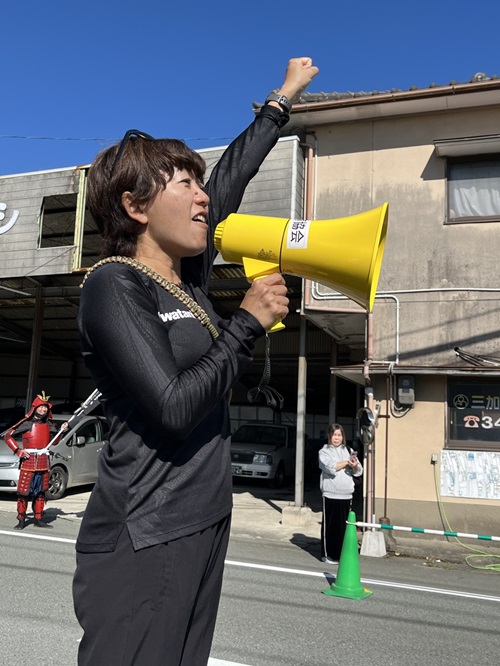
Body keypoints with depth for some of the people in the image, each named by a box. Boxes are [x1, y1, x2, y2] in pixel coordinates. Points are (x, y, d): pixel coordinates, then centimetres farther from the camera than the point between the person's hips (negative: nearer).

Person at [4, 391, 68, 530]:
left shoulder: (49, 424, 9)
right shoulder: (27, 423, -5)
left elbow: (54, 441, 16)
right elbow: (8, 436, -4)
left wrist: (62, 430, 0)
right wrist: (18, 451, -11)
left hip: (43, 462, 5)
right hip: (28, 461, -5)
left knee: (40, 492, 11)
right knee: (24, 492, -3)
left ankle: (39, 519, 19)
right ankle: (21, 520, 7)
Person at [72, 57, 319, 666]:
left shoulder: (187, 273, 8)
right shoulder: (114, 286, -13)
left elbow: (230, 178, 20)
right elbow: (174, 409, -23)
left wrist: (284, 97, 32)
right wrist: (249, 321, -14)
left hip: (203, 526, 8)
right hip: (143, 546, -8)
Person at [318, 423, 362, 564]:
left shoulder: (348, 451, 13)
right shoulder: (324, 452, 1)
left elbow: (358, 472, 8)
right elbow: (330, 468, -17)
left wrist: (355, 466, -13)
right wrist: (347, 462, -12)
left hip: (346, 495, 4)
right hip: (330, 495, -4)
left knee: (344, 525, 6)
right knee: (330, 525, 0)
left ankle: (341, 554, 16)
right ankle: (328, 554, 10)